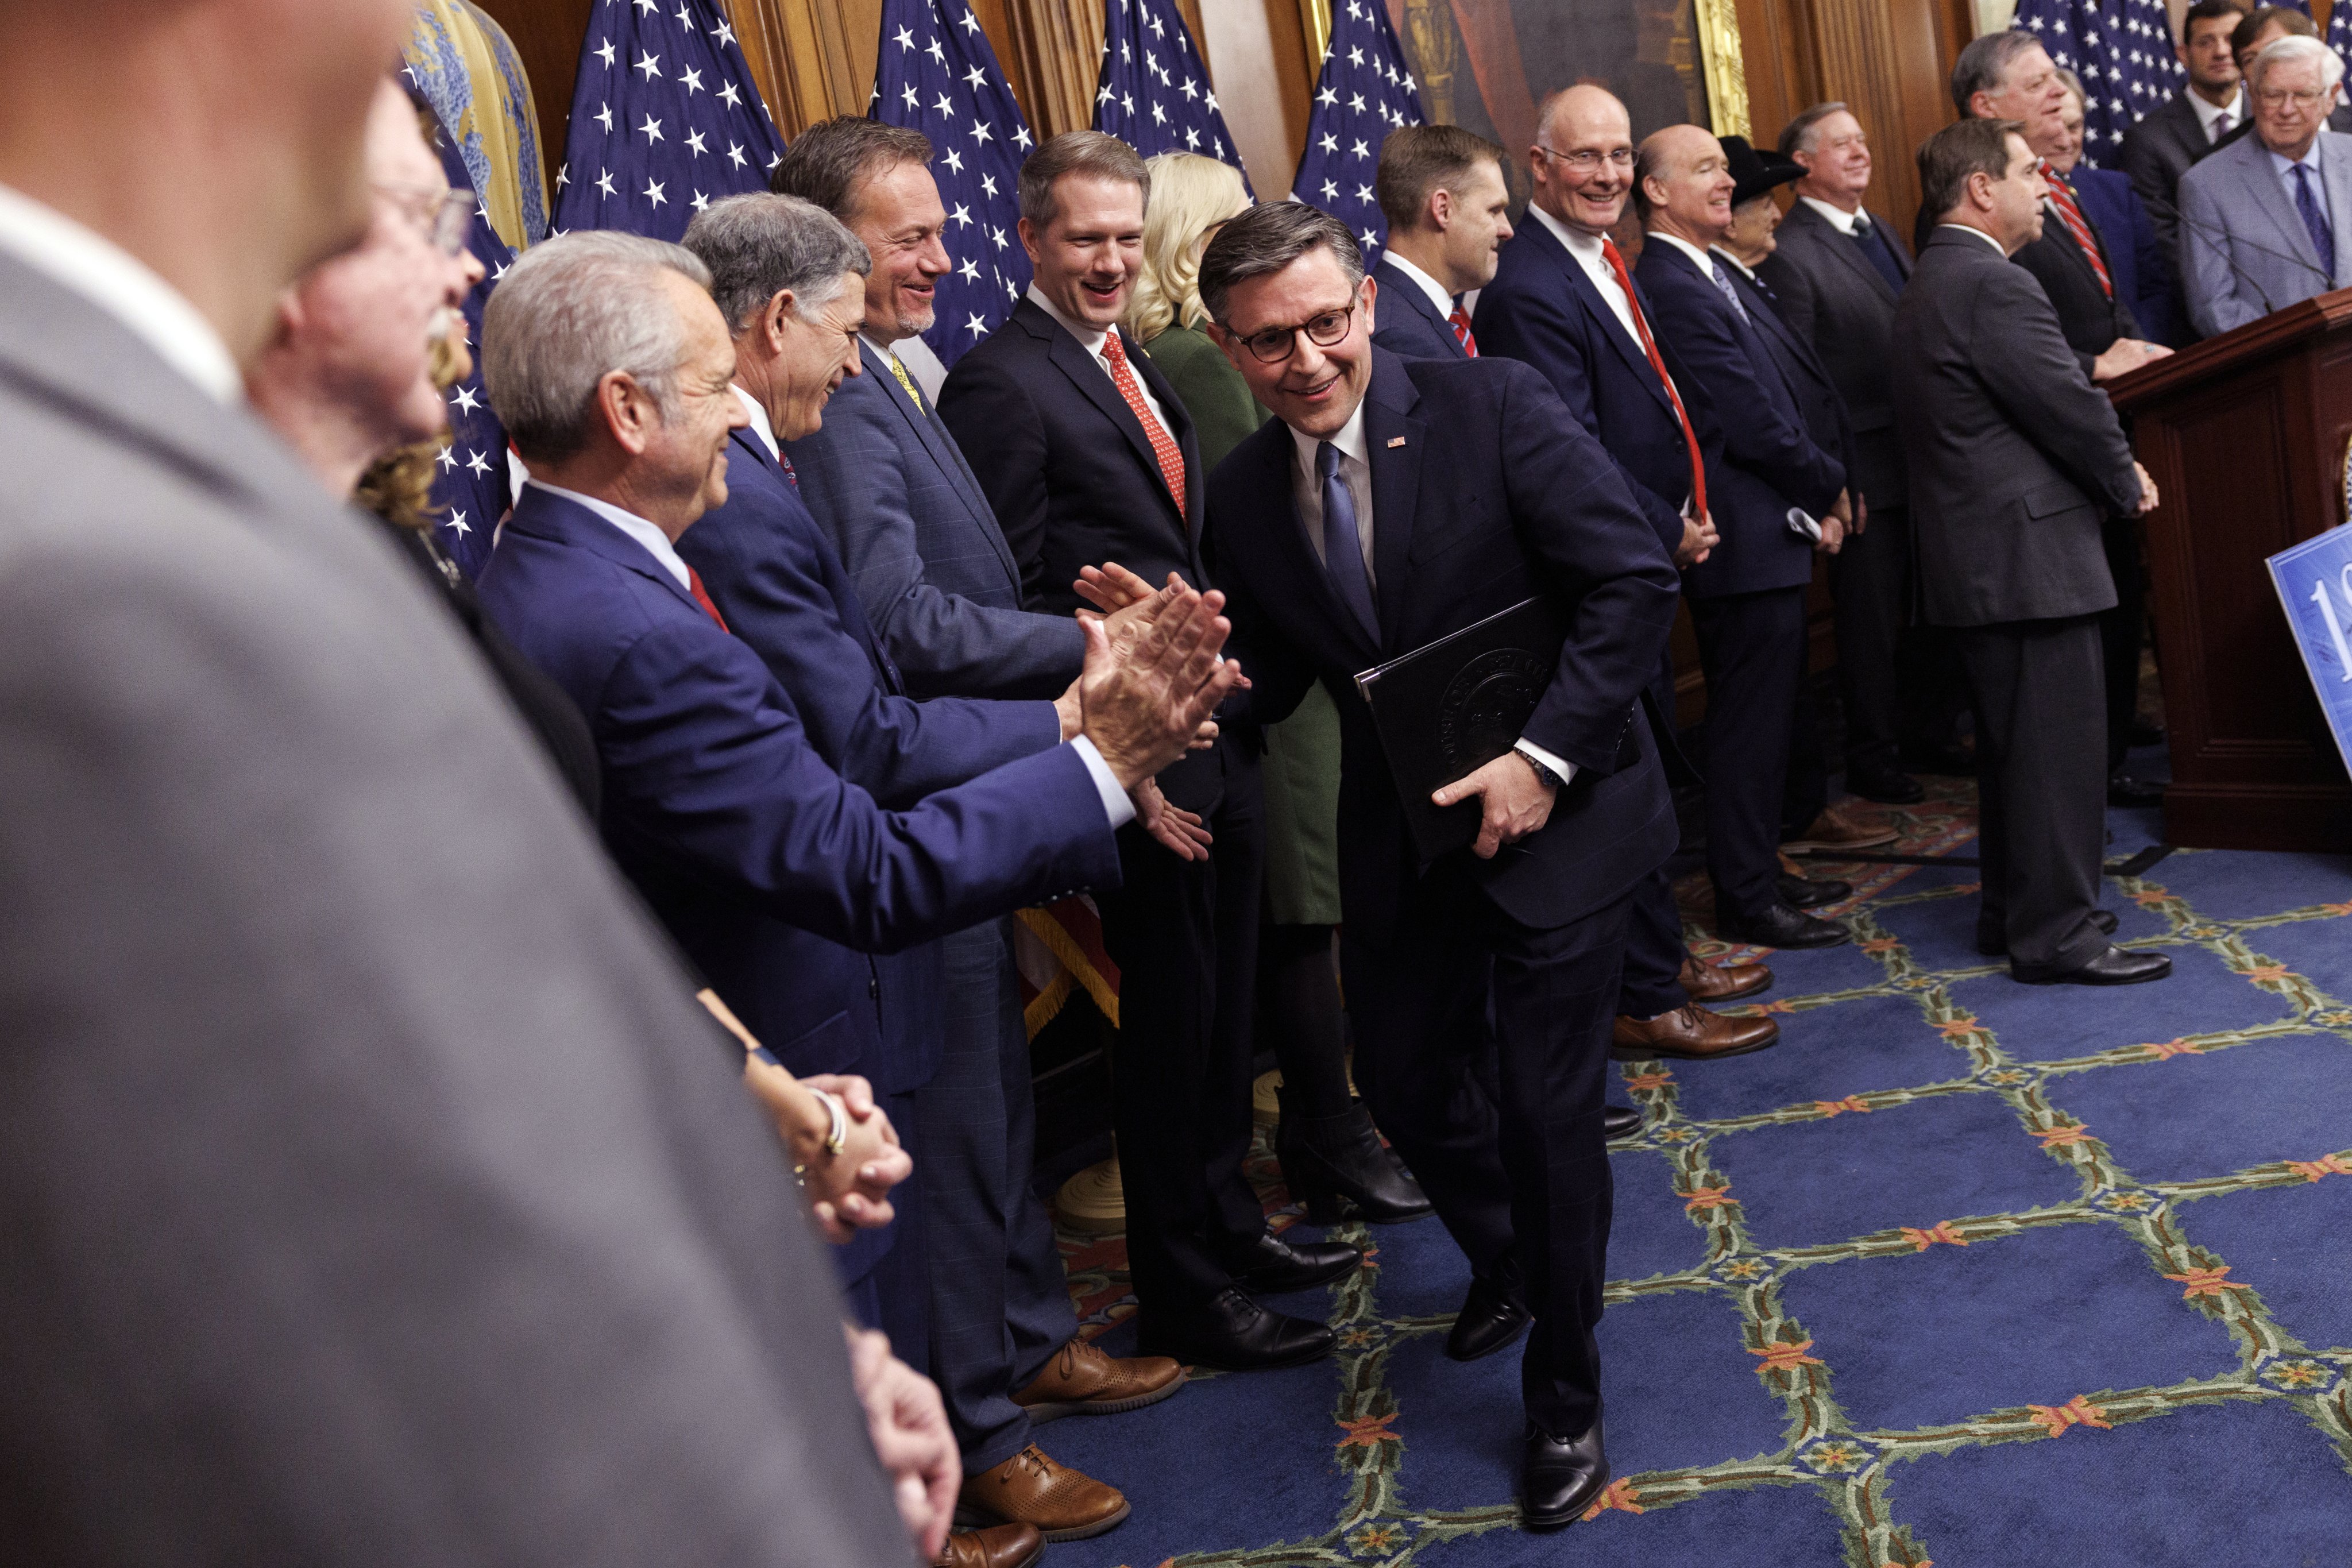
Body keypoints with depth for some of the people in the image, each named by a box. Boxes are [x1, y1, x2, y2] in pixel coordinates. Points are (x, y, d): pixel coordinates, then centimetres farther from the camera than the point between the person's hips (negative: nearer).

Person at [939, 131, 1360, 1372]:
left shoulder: (1132, 363, 14)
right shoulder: (1002, 383, -15)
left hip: (1218, 741, 9)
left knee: (1223, 1002, 19)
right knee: (1169, 1017, 3)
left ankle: (1226, 1223, 37)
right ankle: (1181, 1291, 20)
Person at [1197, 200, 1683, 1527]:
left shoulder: (1494, 405, -14)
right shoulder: (1245, 496, -1)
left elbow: (1636, 580, -16)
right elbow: (1274, 682, 5)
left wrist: (1544, 751, -23)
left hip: (1555, 815, -5)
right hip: (1398, 833, 5)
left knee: (1549, 1105, -1)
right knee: (1401, 1076, 15)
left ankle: (1566, 1399, 23)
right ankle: (1509, 1256, 50)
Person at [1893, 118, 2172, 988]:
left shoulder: (1930, 283, 16)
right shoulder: (1995, 287, -18)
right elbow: (2069, 411, -17)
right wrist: (2127, 480, 0)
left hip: (1974, 551, 11)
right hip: (2028, 553, -11)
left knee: (2013, 743, 18)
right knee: (2056, 745, -3)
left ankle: (2014, 910, 28)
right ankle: (2056, 933, 5)